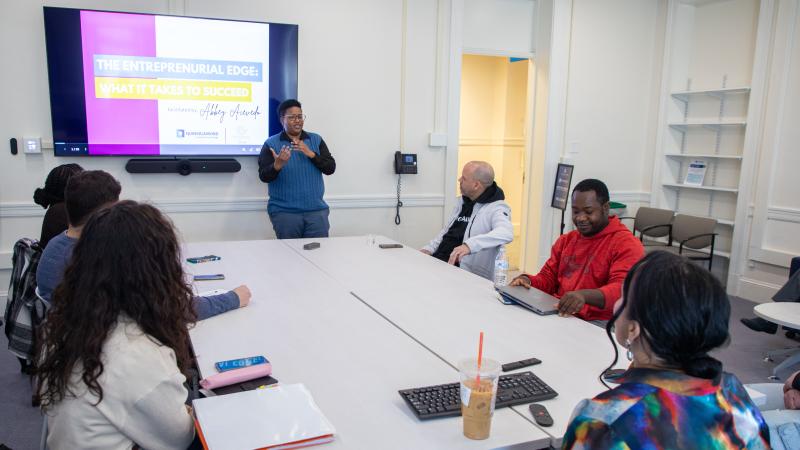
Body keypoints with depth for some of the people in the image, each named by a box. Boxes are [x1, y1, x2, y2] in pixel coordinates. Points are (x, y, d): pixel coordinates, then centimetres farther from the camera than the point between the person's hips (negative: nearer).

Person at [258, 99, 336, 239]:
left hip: (316, 210, 2)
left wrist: (310, 154, -13)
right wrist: (277, 165, -26)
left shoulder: (316, 140, 9)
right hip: (284, 212, -2)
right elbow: (264, 176, -6)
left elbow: (330, 168, 1)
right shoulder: (271, 144, 1)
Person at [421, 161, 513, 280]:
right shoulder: (462, 201, 16)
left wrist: (469, 245, -44)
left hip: (467, 275, -7)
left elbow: (506, 233, -30)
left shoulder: (496, 208, -10)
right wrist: (429, 248, 7)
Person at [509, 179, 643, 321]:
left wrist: (585, 295, -37)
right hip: (557, 316, 6)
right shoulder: (565, 240, 19)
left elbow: (622, 290, -19)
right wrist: (528, 281, -2)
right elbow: (547, 279, 21)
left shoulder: (626, 245, -6)